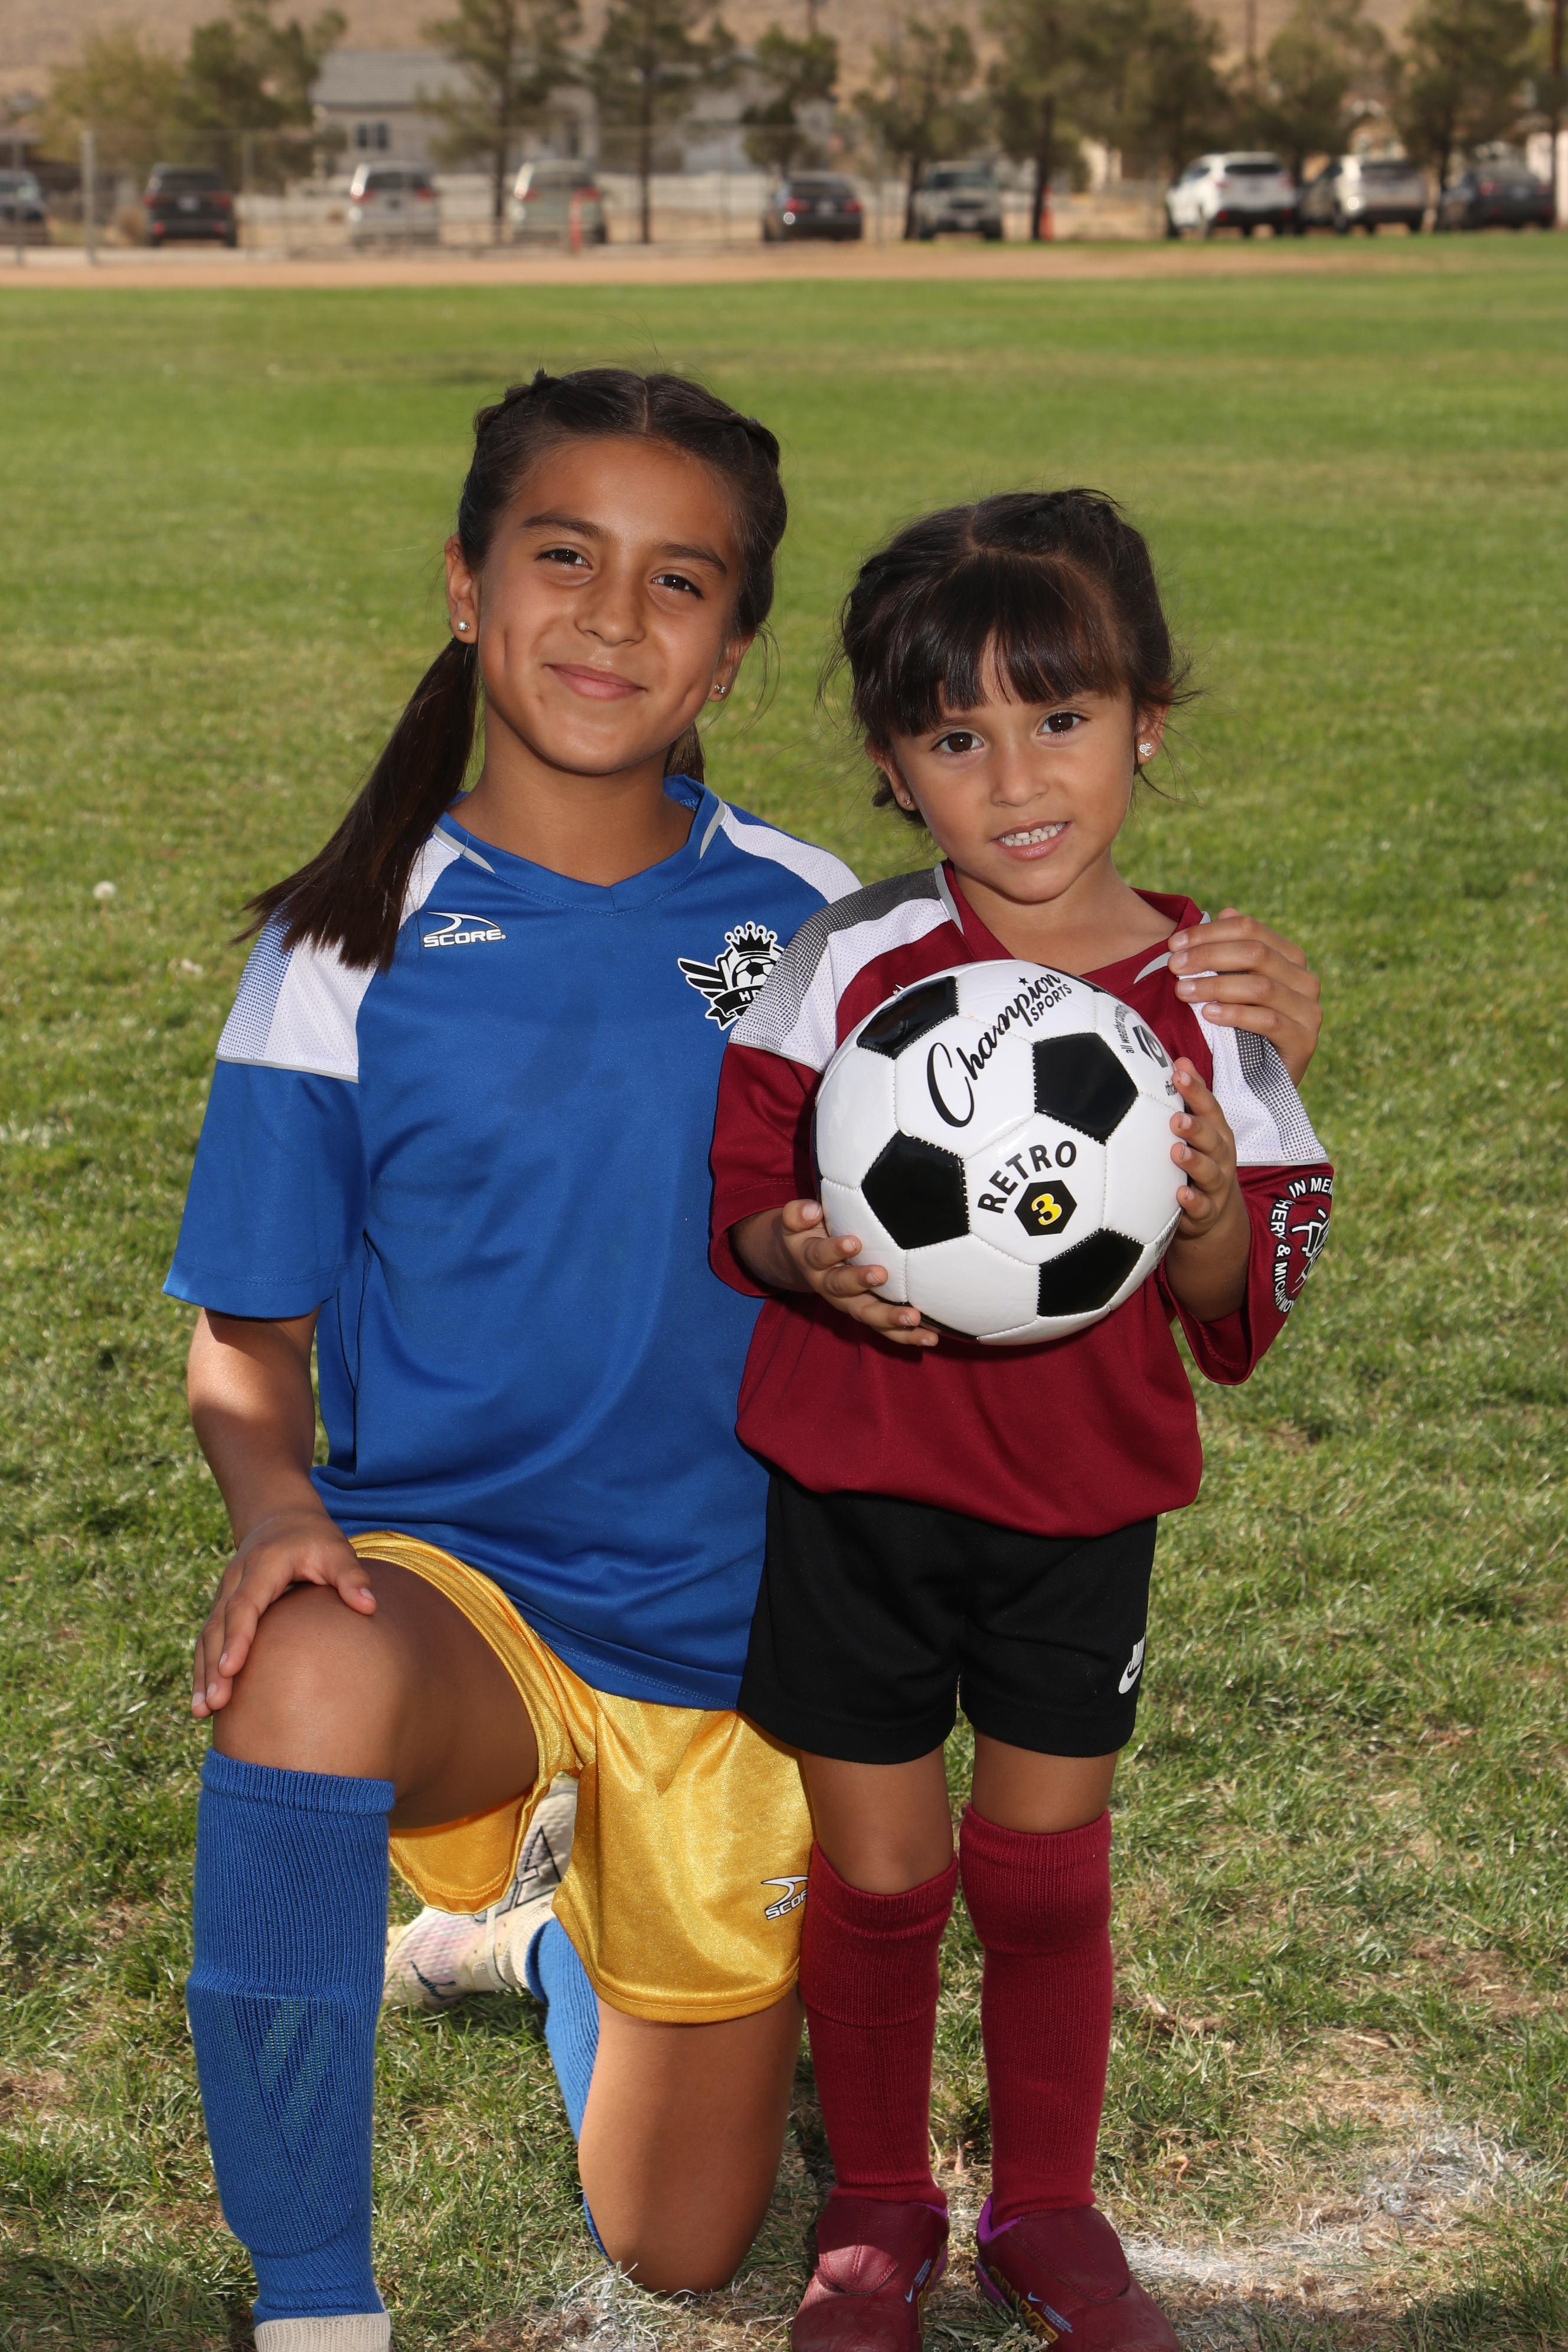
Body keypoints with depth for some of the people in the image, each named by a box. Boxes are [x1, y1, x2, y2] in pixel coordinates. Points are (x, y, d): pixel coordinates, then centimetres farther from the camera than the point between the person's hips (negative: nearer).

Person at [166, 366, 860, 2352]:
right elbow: (245, 1338, -2)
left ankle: (578, 1930, 44)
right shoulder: (351, 952, -7)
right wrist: (277, 1502, -24)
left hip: (727, 1623, 3)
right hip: (446, 1573, -2)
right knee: (305, 1685, -41)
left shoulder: (804, 924, -1)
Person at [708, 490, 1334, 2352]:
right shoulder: (851, 962, -9)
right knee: (876, 1868, 8)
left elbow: (1240, 1323, -5)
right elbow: (735, 1184, 0)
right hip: (854, 1487, 0)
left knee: (1047, 1861, 11)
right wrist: (802, 1256, -22)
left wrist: (1206, 1209, -26)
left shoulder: (1207, 1001, -7)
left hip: (1082, 1502, 1)